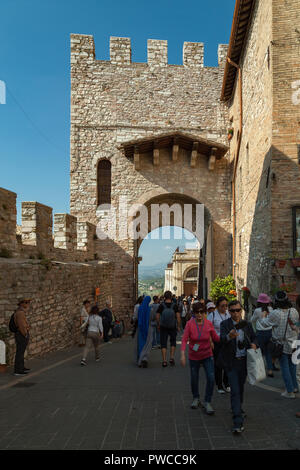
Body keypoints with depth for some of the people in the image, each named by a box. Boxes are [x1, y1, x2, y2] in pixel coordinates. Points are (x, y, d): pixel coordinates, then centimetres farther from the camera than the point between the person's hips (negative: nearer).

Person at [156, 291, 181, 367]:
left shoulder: (161, 306, -8)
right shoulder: (174, 306, -8)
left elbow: (157, 316, -5)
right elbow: (178, 316, -8)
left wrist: (158, 325, 9)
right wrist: (178, 326, 2)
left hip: (163, 327, 0)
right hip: (173, 327, 1)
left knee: (163, 344, 6)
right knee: (173, 342, 19)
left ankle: (164, 361, 4)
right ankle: (172, 358, 11)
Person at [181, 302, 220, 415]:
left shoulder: (209, 324, -12)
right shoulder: (190, 324, -17)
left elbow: (215, 338, -1)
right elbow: (184, 339, -20)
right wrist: (183, 354, -30)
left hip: (207, 355, 1)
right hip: (194, 357, 0)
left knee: (211, 378, -10)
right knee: (194, 379, 14)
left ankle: (207, 402, 10)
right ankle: (196, 398, 42)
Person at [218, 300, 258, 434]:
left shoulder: (247, 324, 2)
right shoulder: (225, 324, -11)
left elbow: (253, 338, 15)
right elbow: (222, 339, -28)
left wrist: (254, 344, -8)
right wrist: (229, 336, -51)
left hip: (244, 361, 5)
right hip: (231, 362, -4)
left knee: (241, 387, 21)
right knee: (235, 390, -9)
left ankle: (237, 409, 46)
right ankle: (238, 422, -5)